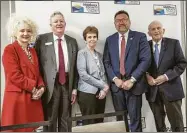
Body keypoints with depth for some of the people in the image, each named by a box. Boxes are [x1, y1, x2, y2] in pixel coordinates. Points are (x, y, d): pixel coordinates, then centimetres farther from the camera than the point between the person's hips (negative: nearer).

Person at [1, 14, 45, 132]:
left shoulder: (33, 51, 15)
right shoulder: (9, 50, -8)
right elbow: (14, 75, -16)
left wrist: (41, 87, -3)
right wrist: (33, 88, -12)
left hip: (33, 97, 7)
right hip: (17, 97, -7)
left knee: (32, 128, 12)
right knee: (17, 128, 0)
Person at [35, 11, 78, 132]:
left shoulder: (72, 41, 11)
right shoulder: (42, 39, 2)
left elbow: (75, 66, 8)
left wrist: (75, 88, 5)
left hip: (67, 83, 3)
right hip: (50, 84, -3)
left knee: (66, 120, 13)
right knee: (49, 120, 5)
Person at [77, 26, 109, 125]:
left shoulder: (99, 54, 15)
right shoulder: (82, 53, -4)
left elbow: (103, 73, 12)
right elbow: (83, 74, -14)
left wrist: (104, 88, -7)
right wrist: (103, 85, -12)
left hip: (101, 92, 6)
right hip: (87, 93, -6)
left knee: (99, 123, 10)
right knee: (89, 124, 0)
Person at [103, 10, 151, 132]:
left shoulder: (140, 37, 1)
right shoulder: (110, 40, 10)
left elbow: (146, 60, -8)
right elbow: (106, 62, 6)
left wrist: (131, 80, -14)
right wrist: (115, 79, -9)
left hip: (134, 84, -2)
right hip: (116, 84, 3)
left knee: (135, 119, 4)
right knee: (120, 119, 11)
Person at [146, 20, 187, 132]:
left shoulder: (174, 43, 1)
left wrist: (166, 76, -15)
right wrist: (147, 76, -10)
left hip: (170, 88, -2)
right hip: (152, 89, 2)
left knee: (176, 122, 5)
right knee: (159, 121, 12)